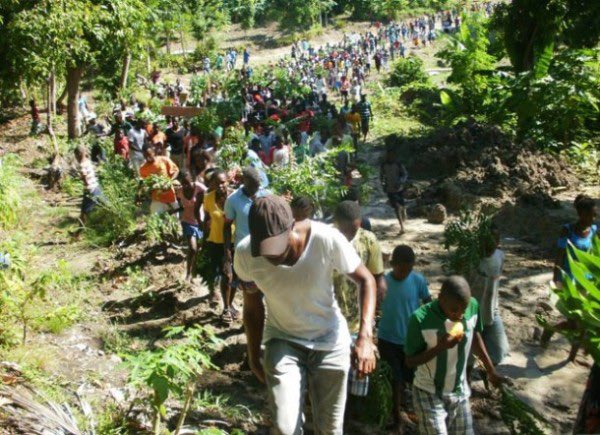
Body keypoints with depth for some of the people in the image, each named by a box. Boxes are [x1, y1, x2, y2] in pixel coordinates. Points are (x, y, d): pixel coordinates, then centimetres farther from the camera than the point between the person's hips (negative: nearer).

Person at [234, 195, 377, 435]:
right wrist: (253, 357, 7)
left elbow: (365, 280, -13)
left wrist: (365, 337, -25)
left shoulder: (326, 239, -29)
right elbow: (252, 308, -4)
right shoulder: (245, 253, -22)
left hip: (330, 340, 0)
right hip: (282, 340, 1)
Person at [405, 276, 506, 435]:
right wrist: (440, 347, -31)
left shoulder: (473, 306, -15)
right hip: (429, 394, -4)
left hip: (460, 392, 4)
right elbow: (410, 362, -17)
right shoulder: (420, 319, -27)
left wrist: (491, 371, 14)